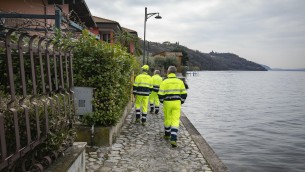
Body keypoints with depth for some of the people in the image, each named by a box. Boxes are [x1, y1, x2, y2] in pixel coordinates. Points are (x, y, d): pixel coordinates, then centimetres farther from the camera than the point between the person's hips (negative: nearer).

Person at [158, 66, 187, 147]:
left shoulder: (165, 82, -7)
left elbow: (160, 94, -8)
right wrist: (181, 102, 15)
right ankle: (173, 139, -9)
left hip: (167, 103, -1)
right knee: (175, 120, 1)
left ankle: (167, 135, 35)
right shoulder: (180, 82, 0)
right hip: (177, 103, 1)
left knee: (167, 119, 17)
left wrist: (162, 101, 12)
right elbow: (184, 94, 1)